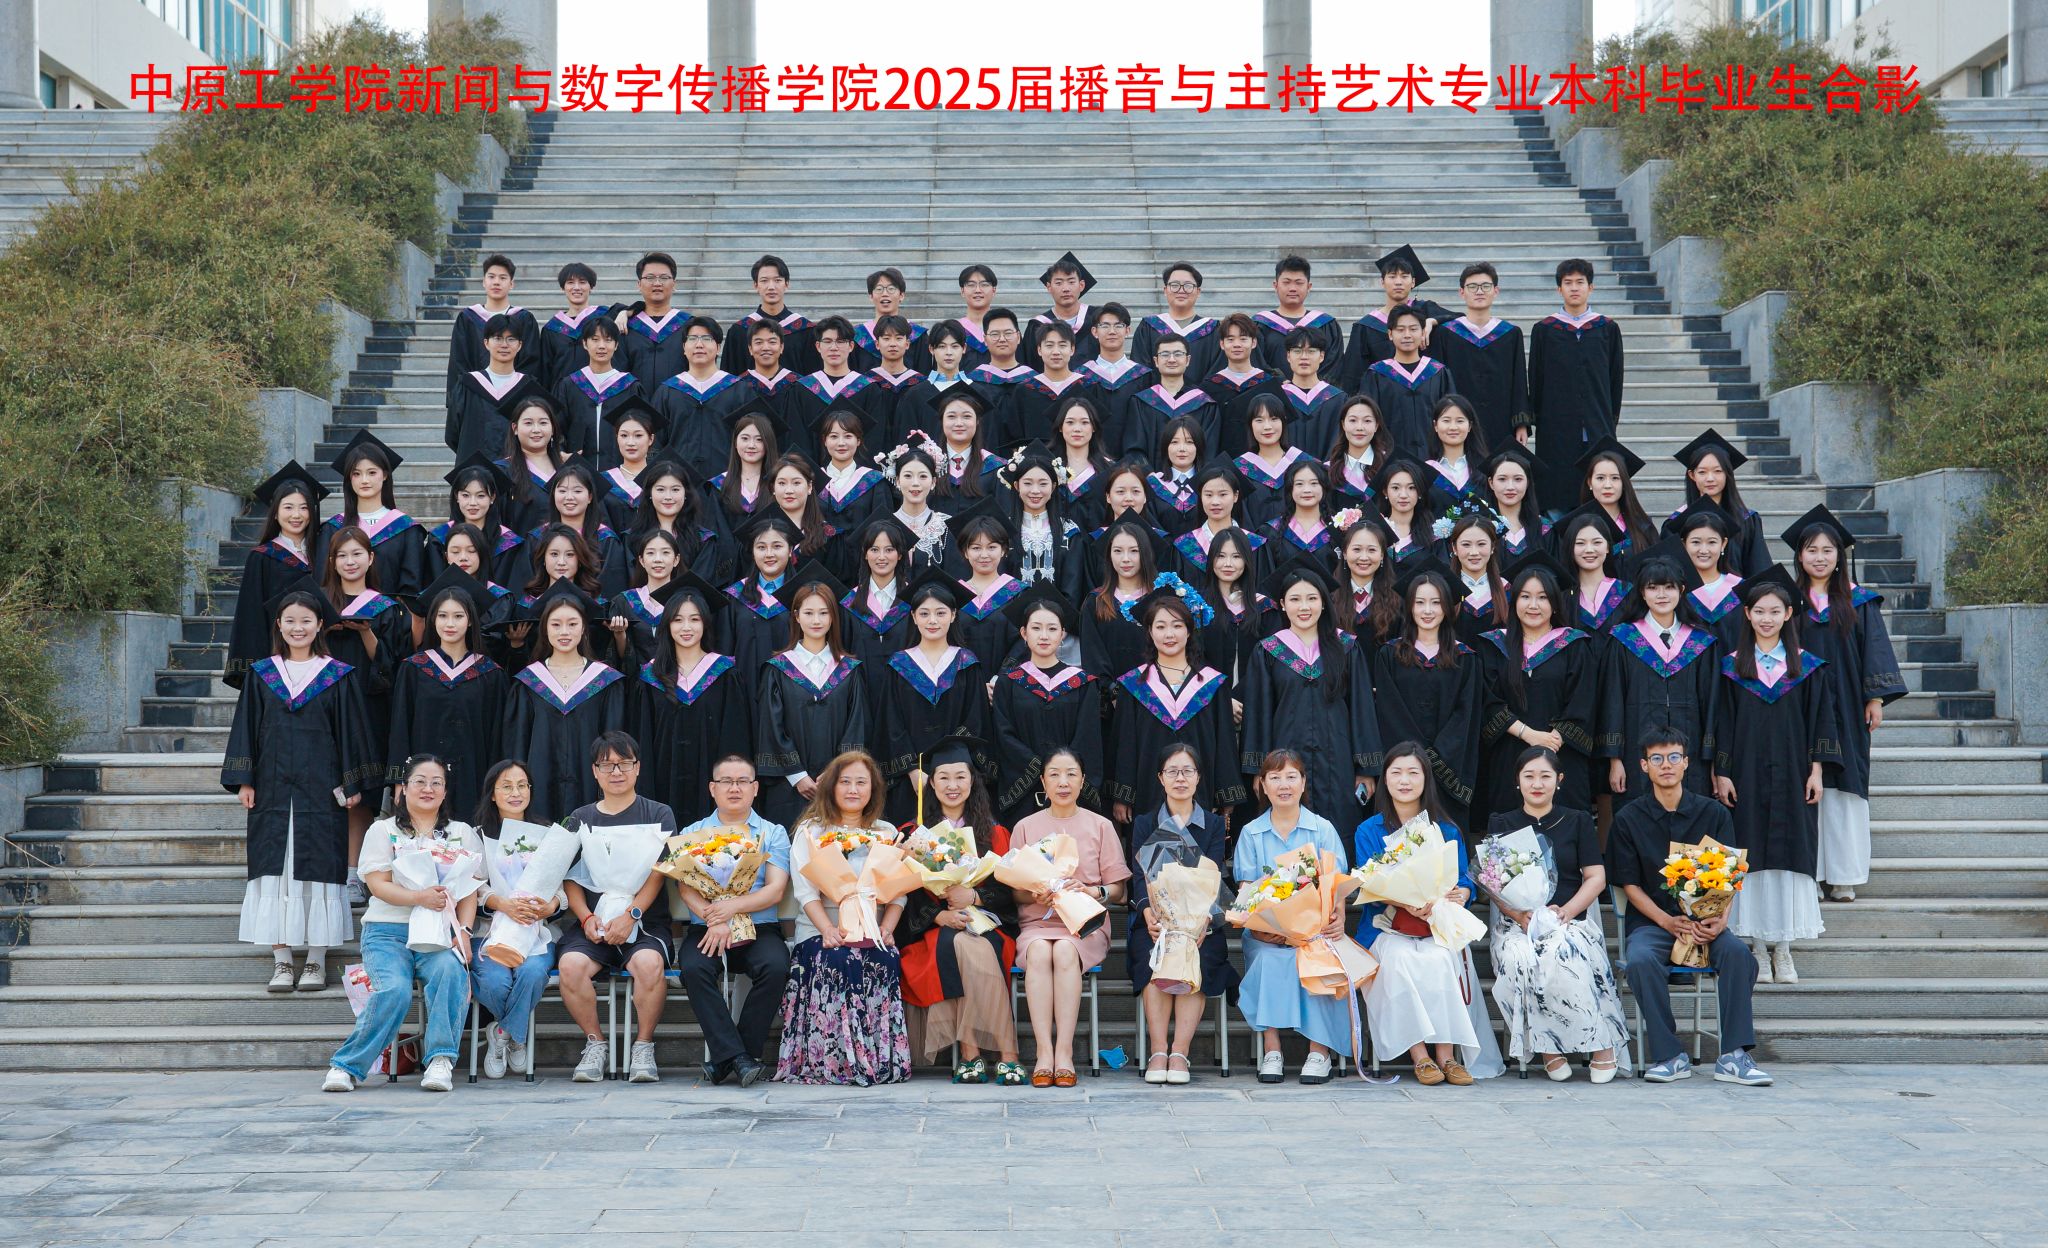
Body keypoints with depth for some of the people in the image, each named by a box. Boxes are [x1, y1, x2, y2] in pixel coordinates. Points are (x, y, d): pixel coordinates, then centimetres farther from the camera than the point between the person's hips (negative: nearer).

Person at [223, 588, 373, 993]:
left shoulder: (339, 678, 4)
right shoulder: (262, 675, 9)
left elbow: (352, 732, 5)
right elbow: (246, 729, 10)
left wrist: (353, 784, 0)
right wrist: (244, 781, 3)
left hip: (320, 790, -2)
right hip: (273, 790, 2)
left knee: (318, 868, -3)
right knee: (274, 871, -1)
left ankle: (316, 961, 3)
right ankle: (281, 962, 3)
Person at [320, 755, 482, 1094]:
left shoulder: (463, 834, 19)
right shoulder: (383, 831, 14)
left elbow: (469, 892, 9)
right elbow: (377, 884, 0)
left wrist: (463, 931, -9)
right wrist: (419, 897, -18)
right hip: (388, 931, -1)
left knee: (450, 971, -34)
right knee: (394, 990, -30)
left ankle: (440, 1060, -31)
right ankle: (347, 1065, -18)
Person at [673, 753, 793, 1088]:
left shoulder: (773, 833, 13)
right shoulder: (692, 834, 15)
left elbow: (775, 891, -1)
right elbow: (686, 888, 0)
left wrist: (733, 907, -17)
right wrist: (714, 920, -19)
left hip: (759, 928, 0)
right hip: (705, 929, 1)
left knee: (776, 966, -32)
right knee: (693, 967, -32)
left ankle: (724, 1058, -20)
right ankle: (738, 1058, -29)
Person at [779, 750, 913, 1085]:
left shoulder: (886, 834, 19)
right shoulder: (810, 831, 11)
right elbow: (805, 889, -3)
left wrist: (886, 929, -12)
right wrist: (828, 930, -20)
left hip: (872, 933, 2)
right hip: (821, 931, -2)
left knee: (885, 961, -32)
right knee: (838, 961, -35)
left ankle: (882, 1059, -25)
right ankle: (833, 1060, -31)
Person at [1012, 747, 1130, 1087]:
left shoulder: (1100, 826, 11)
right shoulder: (1026, 827, 13)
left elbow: (1118, 890, 7)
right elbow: (1013, 891, 9)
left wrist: (1091, 891, -14)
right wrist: (1035, 895, -13)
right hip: (1037, 922, 1)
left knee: (1065, 952, -35)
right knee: (1039, 952, -34)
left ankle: (1064, 1053, -36)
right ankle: (1043, 1052, -37)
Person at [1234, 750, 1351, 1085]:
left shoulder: (1323, 830, 11)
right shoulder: (1251, 833, 13)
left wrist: (1337, 919, -20)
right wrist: (1259, 924, -15)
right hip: (1267, 932, 0)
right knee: (1269, 959, -32)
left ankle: (1319, 1049, -26)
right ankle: (1271, 1050, -28)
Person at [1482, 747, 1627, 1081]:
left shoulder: (1577, 821, 15)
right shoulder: (1501, 825, 16)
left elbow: (1596, 878, 8)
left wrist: (1566, 911, -10)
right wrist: (1521, 914, -13)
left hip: (1569, 920, -1)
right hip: (1516, 922, 1)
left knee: (1561, 953, -36)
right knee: (1520, 958, -35)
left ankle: (1602, 1045, -26)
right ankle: (1547, 1048, -25)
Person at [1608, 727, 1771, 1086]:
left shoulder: (1714, 814, 8)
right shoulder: (1628, 819, 5)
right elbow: (1630, 885, 2)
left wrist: (1720, 919, -17)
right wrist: (1668, 921, -14)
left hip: (1704, 920, 1)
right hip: (1651, 921, -1)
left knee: (1738, 952, -31)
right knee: (1640, 960, -34)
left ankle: (1733, 1056, -26)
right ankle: (1669, 1056, -22)